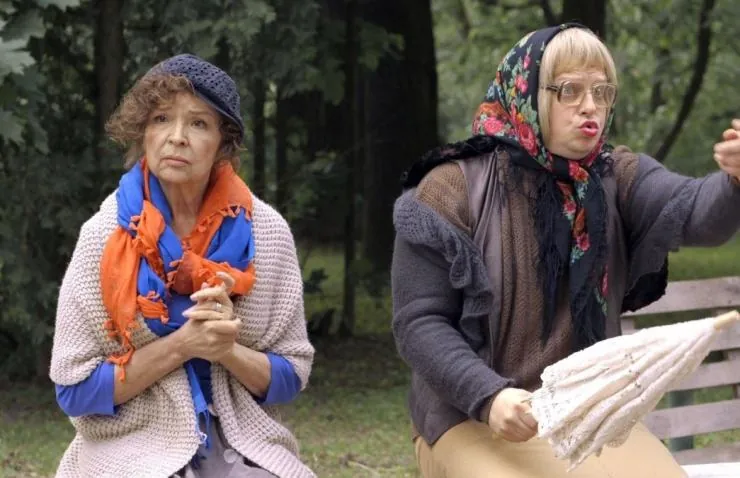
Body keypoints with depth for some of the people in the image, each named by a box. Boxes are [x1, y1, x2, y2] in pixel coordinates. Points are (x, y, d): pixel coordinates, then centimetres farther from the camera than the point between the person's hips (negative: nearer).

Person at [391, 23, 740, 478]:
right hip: (475, 421, -4)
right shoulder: (454, 189, -8)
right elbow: (419, 322, -9)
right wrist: (488, 397, -25)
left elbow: (697, 211, -18)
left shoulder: (616, 179, 2)